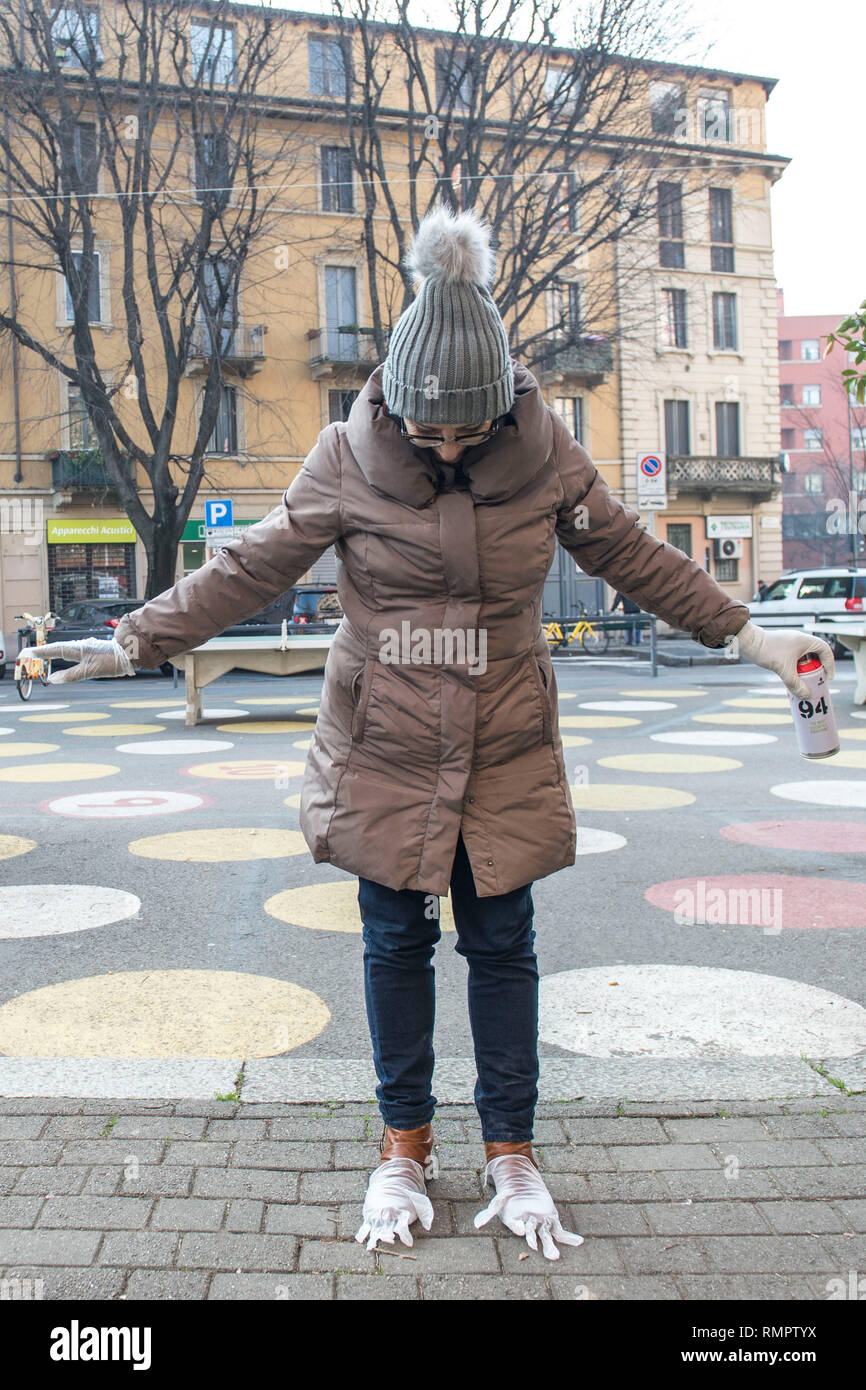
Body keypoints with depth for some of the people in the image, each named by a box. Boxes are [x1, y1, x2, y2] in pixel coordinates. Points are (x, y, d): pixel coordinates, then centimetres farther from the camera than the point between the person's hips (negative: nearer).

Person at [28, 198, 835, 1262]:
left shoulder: (545, 453, -6)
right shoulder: (349, 457, -9)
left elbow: (633, 554, 6)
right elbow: (251, 567, -2)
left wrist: (744, 633, 8)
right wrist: (135, 642, -4)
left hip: (507, 752, 1)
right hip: (384, 753, 0)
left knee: (501, 945, 9)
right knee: (396, 945, 11)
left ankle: (511, 1152, 28)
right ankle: (405, 1145, 31)